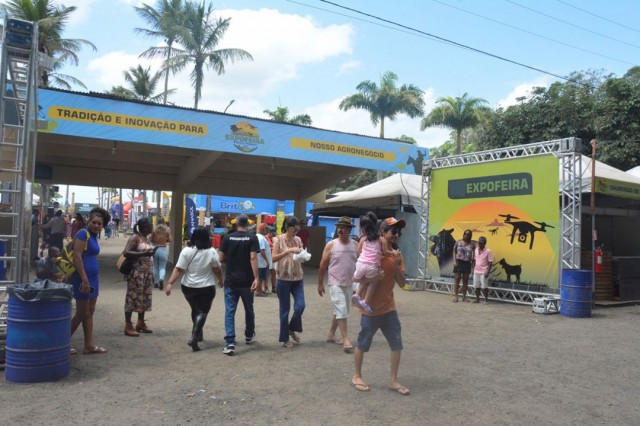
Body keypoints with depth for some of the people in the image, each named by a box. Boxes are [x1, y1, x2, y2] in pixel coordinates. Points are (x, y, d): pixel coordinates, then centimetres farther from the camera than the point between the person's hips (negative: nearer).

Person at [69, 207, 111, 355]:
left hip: (93, 278, 9)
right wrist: (84, 279, -25)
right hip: (83, 279, -9)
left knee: (90, 312, 12)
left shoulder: (93, 236, 12)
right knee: (81, 314, -1)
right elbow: (77, 256, -21)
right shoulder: (83, 233, -13)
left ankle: (89, 345, 19)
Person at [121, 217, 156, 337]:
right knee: (133, 297, -5)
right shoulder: (135, 237, -10)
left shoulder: (147, 238, 15)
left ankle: (141, 323, 22)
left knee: (144, 297, 12)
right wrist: (144, 254, -26)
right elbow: (126, 253, -21)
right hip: (136, 272, -9)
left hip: (147, 272, 9)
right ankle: (128, 326, -1)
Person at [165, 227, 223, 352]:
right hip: (206, 288, -2)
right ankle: (194, 338, -14)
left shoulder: (186, 251, -9)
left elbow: (178, 270, -13)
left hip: (188, 287, 3)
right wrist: (220, 281, 16)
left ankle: (198, 334, 34)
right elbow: (217, 270, -1)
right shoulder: (212, 252, -9)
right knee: (202, 312, 1)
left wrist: (170, 283, -11)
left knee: (195, 310, 21)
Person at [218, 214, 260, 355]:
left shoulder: (227, 238, 0)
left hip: (230, 280, 0)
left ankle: (230, 343, -8)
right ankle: (249, 336, 36)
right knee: (249, 309, 18)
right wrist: (256, 278, -17)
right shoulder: (252, 238, -5)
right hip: (247, 281, 0)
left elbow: (221, 258, 3)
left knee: (229, 311, 2)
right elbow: (253, 258, -15)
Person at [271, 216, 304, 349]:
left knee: (300, 306, -4)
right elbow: (273, 258, -16)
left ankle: (292, 329, 23)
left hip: (297, 278, 4)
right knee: (285, 309, 3)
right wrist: (289, 251, -26)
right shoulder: (278, 240, -7)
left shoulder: (298, 240, 7)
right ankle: (284, 338, 17)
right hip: (283, 279, -4)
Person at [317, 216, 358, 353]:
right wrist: (320, 283, -2)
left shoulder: (355, 245, 3)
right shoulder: (331, 245, -6)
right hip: (335, 284, -5)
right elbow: (323, 265, -2)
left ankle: (331, 335, 28)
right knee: (342, 311, -10)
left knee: (339, 311, 14)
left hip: (349, 284, 5)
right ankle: (345, 340, -5)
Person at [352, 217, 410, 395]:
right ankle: (357, 376, 27)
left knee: (397, 344, 5)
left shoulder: (396, 255, 4)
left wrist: (396, 265, -13)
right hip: (371, 309, -5)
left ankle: (393, 381, 19)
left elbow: (402, 283, 1)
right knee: (362, 344, 8)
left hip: (389, 308, 5)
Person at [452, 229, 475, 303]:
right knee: (457, 279, -2)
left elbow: (473, 254, 10)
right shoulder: (458, 242, 2)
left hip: (467, 263, 2)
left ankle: (464, 296, 13)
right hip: (459, 262, -2)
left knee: (465, 280, 5)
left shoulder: (471, 244, 4)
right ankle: (455, 296, 1)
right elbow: (454, 252, 4)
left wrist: (472, 259, -8)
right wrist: (454, 261, -5)